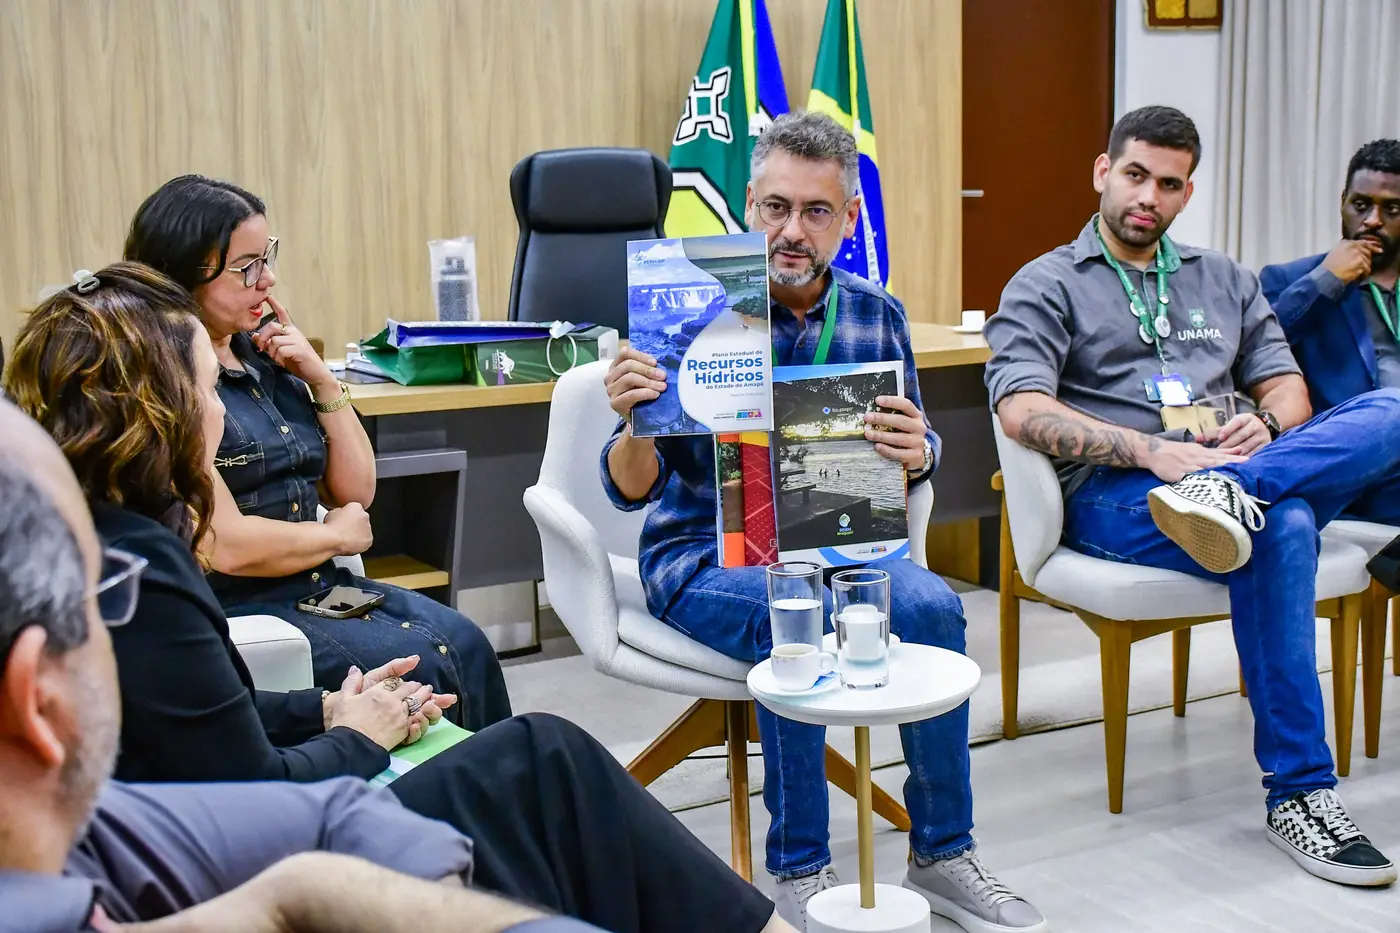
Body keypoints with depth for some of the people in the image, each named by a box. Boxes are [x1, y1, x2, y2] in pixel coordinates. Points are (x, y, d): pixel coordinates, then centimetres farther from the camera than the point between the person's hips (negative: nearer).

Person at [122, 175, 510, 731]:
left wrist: (322, 381, 2)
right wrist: (339, 534, -3)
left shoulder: (262, 353, 11)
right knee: (422, 665, -22)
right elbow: (224, 546, -19)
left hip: (317, 583, 7)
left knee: (463, 642, -15)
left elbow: (355, 492, 15)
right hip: (235, 608, -7)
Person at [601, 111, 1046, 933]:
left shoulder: (877, 318, -1)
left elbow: (912, 466, 6)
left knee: (933, 607, -23)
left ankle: (943, 855, -5)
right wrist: (635, 425, -38)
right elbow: (633, 488, -14)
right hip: (705, 556, -3)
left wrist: (915, 453, -20)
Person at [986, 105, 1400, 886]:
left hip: (1247, 468, 5)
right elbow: (1022, 411, -7)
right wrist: (1151, 451, -20)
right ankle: (1298, 791, -29)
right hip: (1114, 497, -5)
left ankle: (1233, 487, -43)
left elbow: (1285, 385, 20)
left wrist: (1269, 427, -7)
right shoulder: (1047, 286, 10)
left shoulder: (1226, 281, 27)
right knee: (1282, 529, -36)